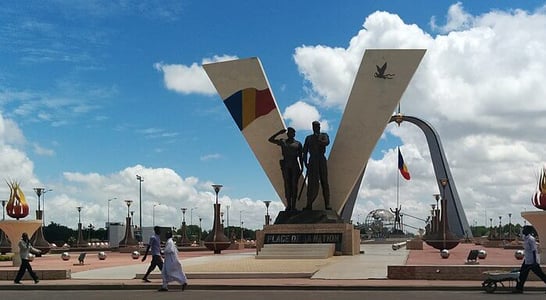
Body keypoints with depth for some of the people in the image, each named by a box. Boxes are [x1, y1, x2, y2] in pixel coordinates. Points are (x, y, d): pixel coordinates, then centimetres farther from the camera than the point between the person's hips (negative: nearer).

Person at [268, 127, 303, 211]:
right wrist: (279, 133, 0)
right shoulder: (283, 142, 10)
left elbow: (300, 157, 10)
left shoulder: (298, 144, 10)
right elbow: (270, 140, 5)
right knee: (287, 185, -3)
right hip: (286, 166, 0)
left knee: (294, 185, -3)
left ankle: (293, 206, -2)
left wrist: (302, 167, 3)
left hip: (295, 166, 0)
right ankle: (288, 205, -2)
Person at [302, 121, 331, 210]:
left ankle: (327, 204, -4)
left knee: (324, 182, -3)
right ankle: (309, 204, -9)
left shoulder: (324, 135, 13)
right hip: (312, 162, 1)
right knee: (311, 183, -7)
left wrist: (318, 141, -24)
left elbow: (327, 142, -10)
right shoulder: (309, 138, 17)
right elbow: (305, 151, 12)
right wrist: (305, 162, 0)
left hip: (322, 161, -1)